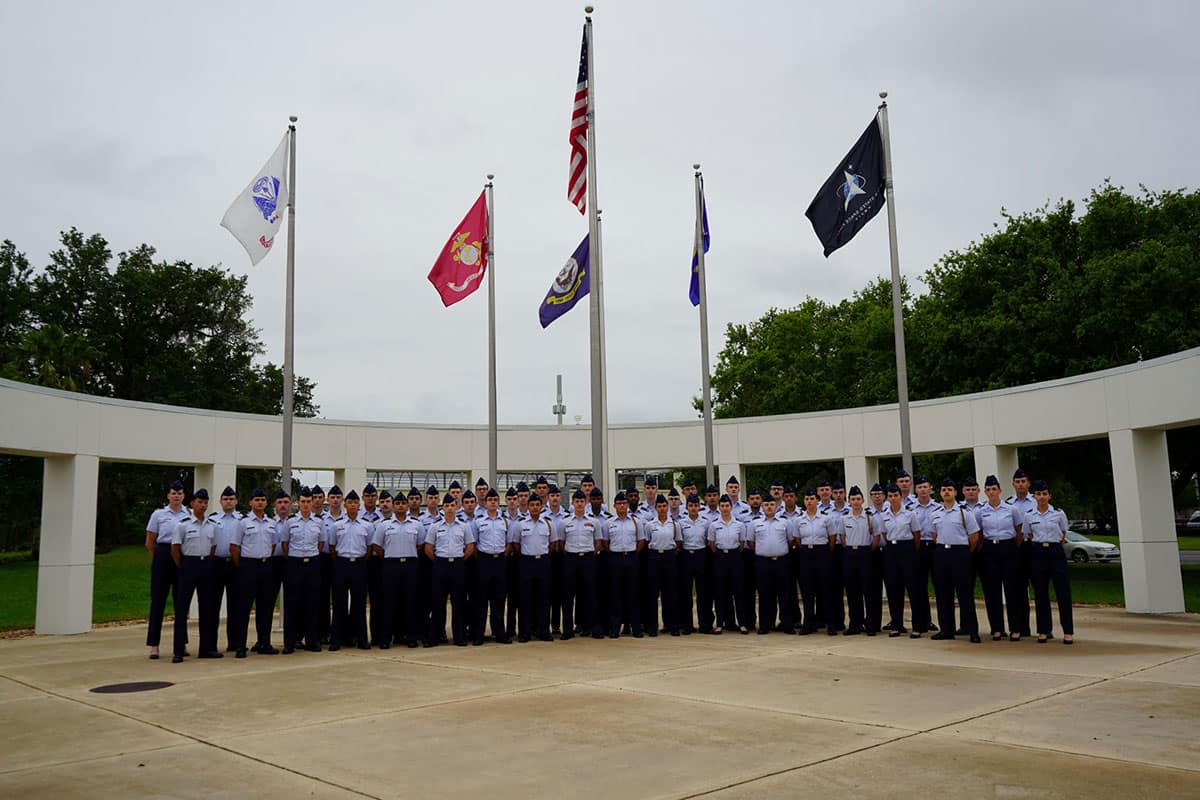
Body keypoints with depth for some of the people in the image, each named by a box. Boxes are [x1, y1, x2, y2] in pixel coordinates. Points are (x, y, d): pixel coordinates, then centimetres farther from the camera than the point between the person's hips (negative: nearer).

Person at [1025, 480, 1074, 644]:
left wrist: (1054, 544, 5)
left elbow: (1063, 535, 11)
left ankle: (1068, 631, 5)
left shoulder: (1059, 513, 0)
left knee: (1063, 592, -2)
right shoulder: (1028, 516, 3)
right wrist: (1039, 545, 4)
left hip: (1056, 552, -1)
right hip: (1038, 554, 1)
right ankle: (1044, 630, 12)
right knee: (1040, 593, 3)